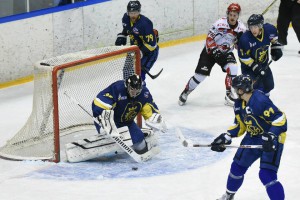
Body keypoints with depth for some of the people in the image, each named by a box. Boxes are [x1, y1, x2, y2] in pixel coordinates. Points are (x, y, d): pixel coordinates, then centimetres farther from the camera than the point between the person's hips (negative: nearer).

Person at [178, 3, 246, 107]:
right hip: (210, 51, -3)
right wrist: (215, 50, -29)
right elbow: (209, 38, -19)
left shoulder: (241, 28, -9)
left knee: (232, 68, -23)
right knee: (201, 75, -8)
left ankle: (228, 95, -9)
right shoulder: (220, 23, -23)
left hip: (226, 52, 4)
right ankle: (185, 92, 15)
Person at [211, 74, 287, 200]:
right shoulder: (239, 104, 2)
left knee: (266, 175, -20)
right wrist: (226, 137, 3)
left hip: (272, 139, -9)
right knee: (238, 166, 15)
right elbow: (239, 125, 13)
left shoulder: (260, 101, -28)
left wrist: (272, 136, -38)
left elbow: (280, 118, -30)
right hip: (253, 137, 9)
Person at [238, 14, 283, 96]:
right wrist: (254, 66, -24)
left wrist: (276, 49, -2)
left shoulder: (269, 29, -21)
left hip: (263, 63, 5)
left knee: (269, 84, 17)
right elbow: (243, 56, -23)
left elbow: (275, 38, 4)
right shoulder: (245, 39, -33)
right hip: (249, 65, -5)